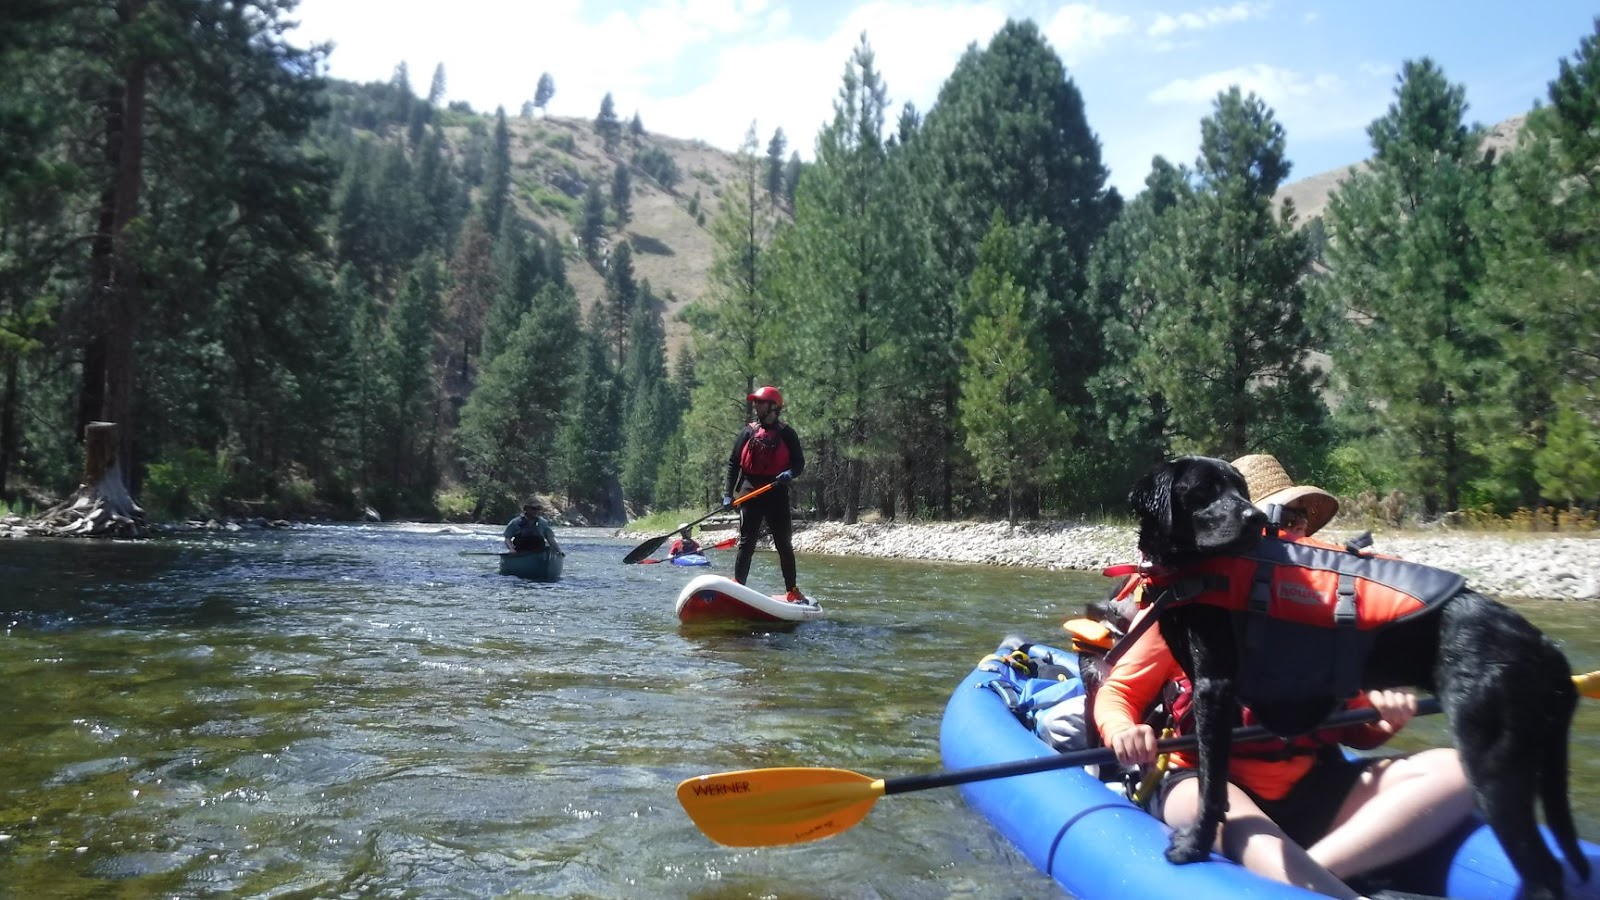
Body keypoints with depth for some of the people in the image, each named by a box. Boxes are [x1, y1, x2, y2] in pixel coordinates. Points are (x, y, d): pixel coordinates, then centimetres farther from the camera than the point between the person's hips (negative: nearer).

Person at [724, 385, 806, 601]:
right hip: (750, 494, 1)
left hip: (777, 495, -1)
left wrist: (790, 473, -21)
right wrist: (728, 494, 0)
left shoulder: (786, 433, 3)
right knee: (746, 543, 1)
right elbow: (733, 463, 8)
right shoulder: (748, 432, 8)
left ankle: (792, 591, 11)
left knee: (784, 545, 5)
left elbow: (799, 462, 3)